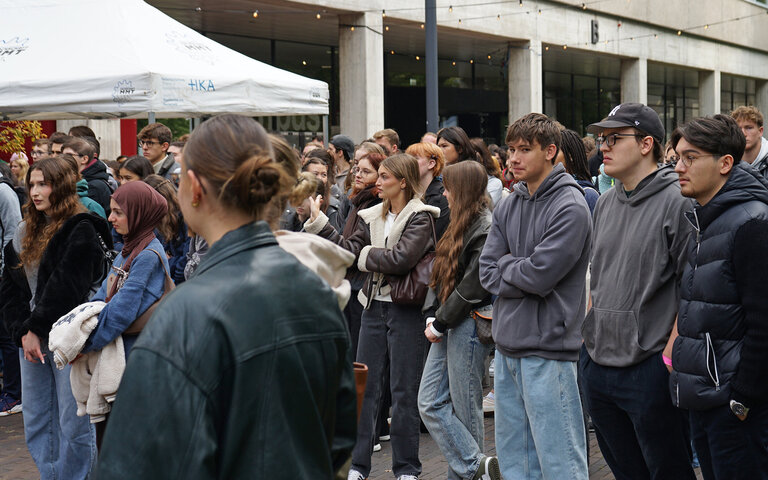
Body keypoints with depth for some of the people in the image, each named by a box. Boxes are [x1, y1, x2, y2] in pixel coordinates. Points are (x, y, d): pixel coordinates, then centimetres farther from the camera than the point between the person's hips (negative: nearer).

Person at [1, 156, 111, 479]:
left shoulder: (81, 231, -8)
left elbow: (66, 289, -16)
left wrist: (35, 328, -13)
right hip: (31, 342, 8)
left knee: (73, 427, -1)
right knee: (36, 426, 12)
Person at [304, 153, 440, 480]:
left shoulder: (420, 217, -8)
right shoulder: (372, 217, 12)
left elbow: (401, 258, -20)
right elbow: (349, 250, 3)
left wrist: (367, 255, -7)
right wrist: (318, 222, -2)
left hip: (406, 310, -6)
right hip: (374, 306, 6)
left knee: (403, 391, 2)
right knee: (366, 386, 8)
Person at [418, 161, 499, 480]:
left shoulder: (486, 229, -14)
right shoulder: (461, 225, 16)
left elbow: (473, 286, -18)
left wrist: (441, 323, -12)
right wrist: (432, 315, 5)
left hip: (469, 325, -10)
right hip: (447, 325, 10)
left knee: (465, 407, 0)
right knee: (430, 403, 4)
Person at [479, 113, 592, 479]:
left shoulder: (570, 207, -12)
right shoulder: (508, 206, 11)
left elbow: (540, 274, -19)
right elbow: (487, 273, 6)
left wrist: (505, 264, -2)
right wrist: (521, 273, -10)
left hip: (547, 349, -8)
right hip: (507, 345, 8)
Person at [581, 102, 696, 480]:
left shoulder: (677, 201, -11)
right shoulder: (605, 204, 13)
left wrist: (671, 350, -17)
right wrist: (589, 331, 14)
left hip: (650, 367, -7)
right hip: (596, 364, 7)